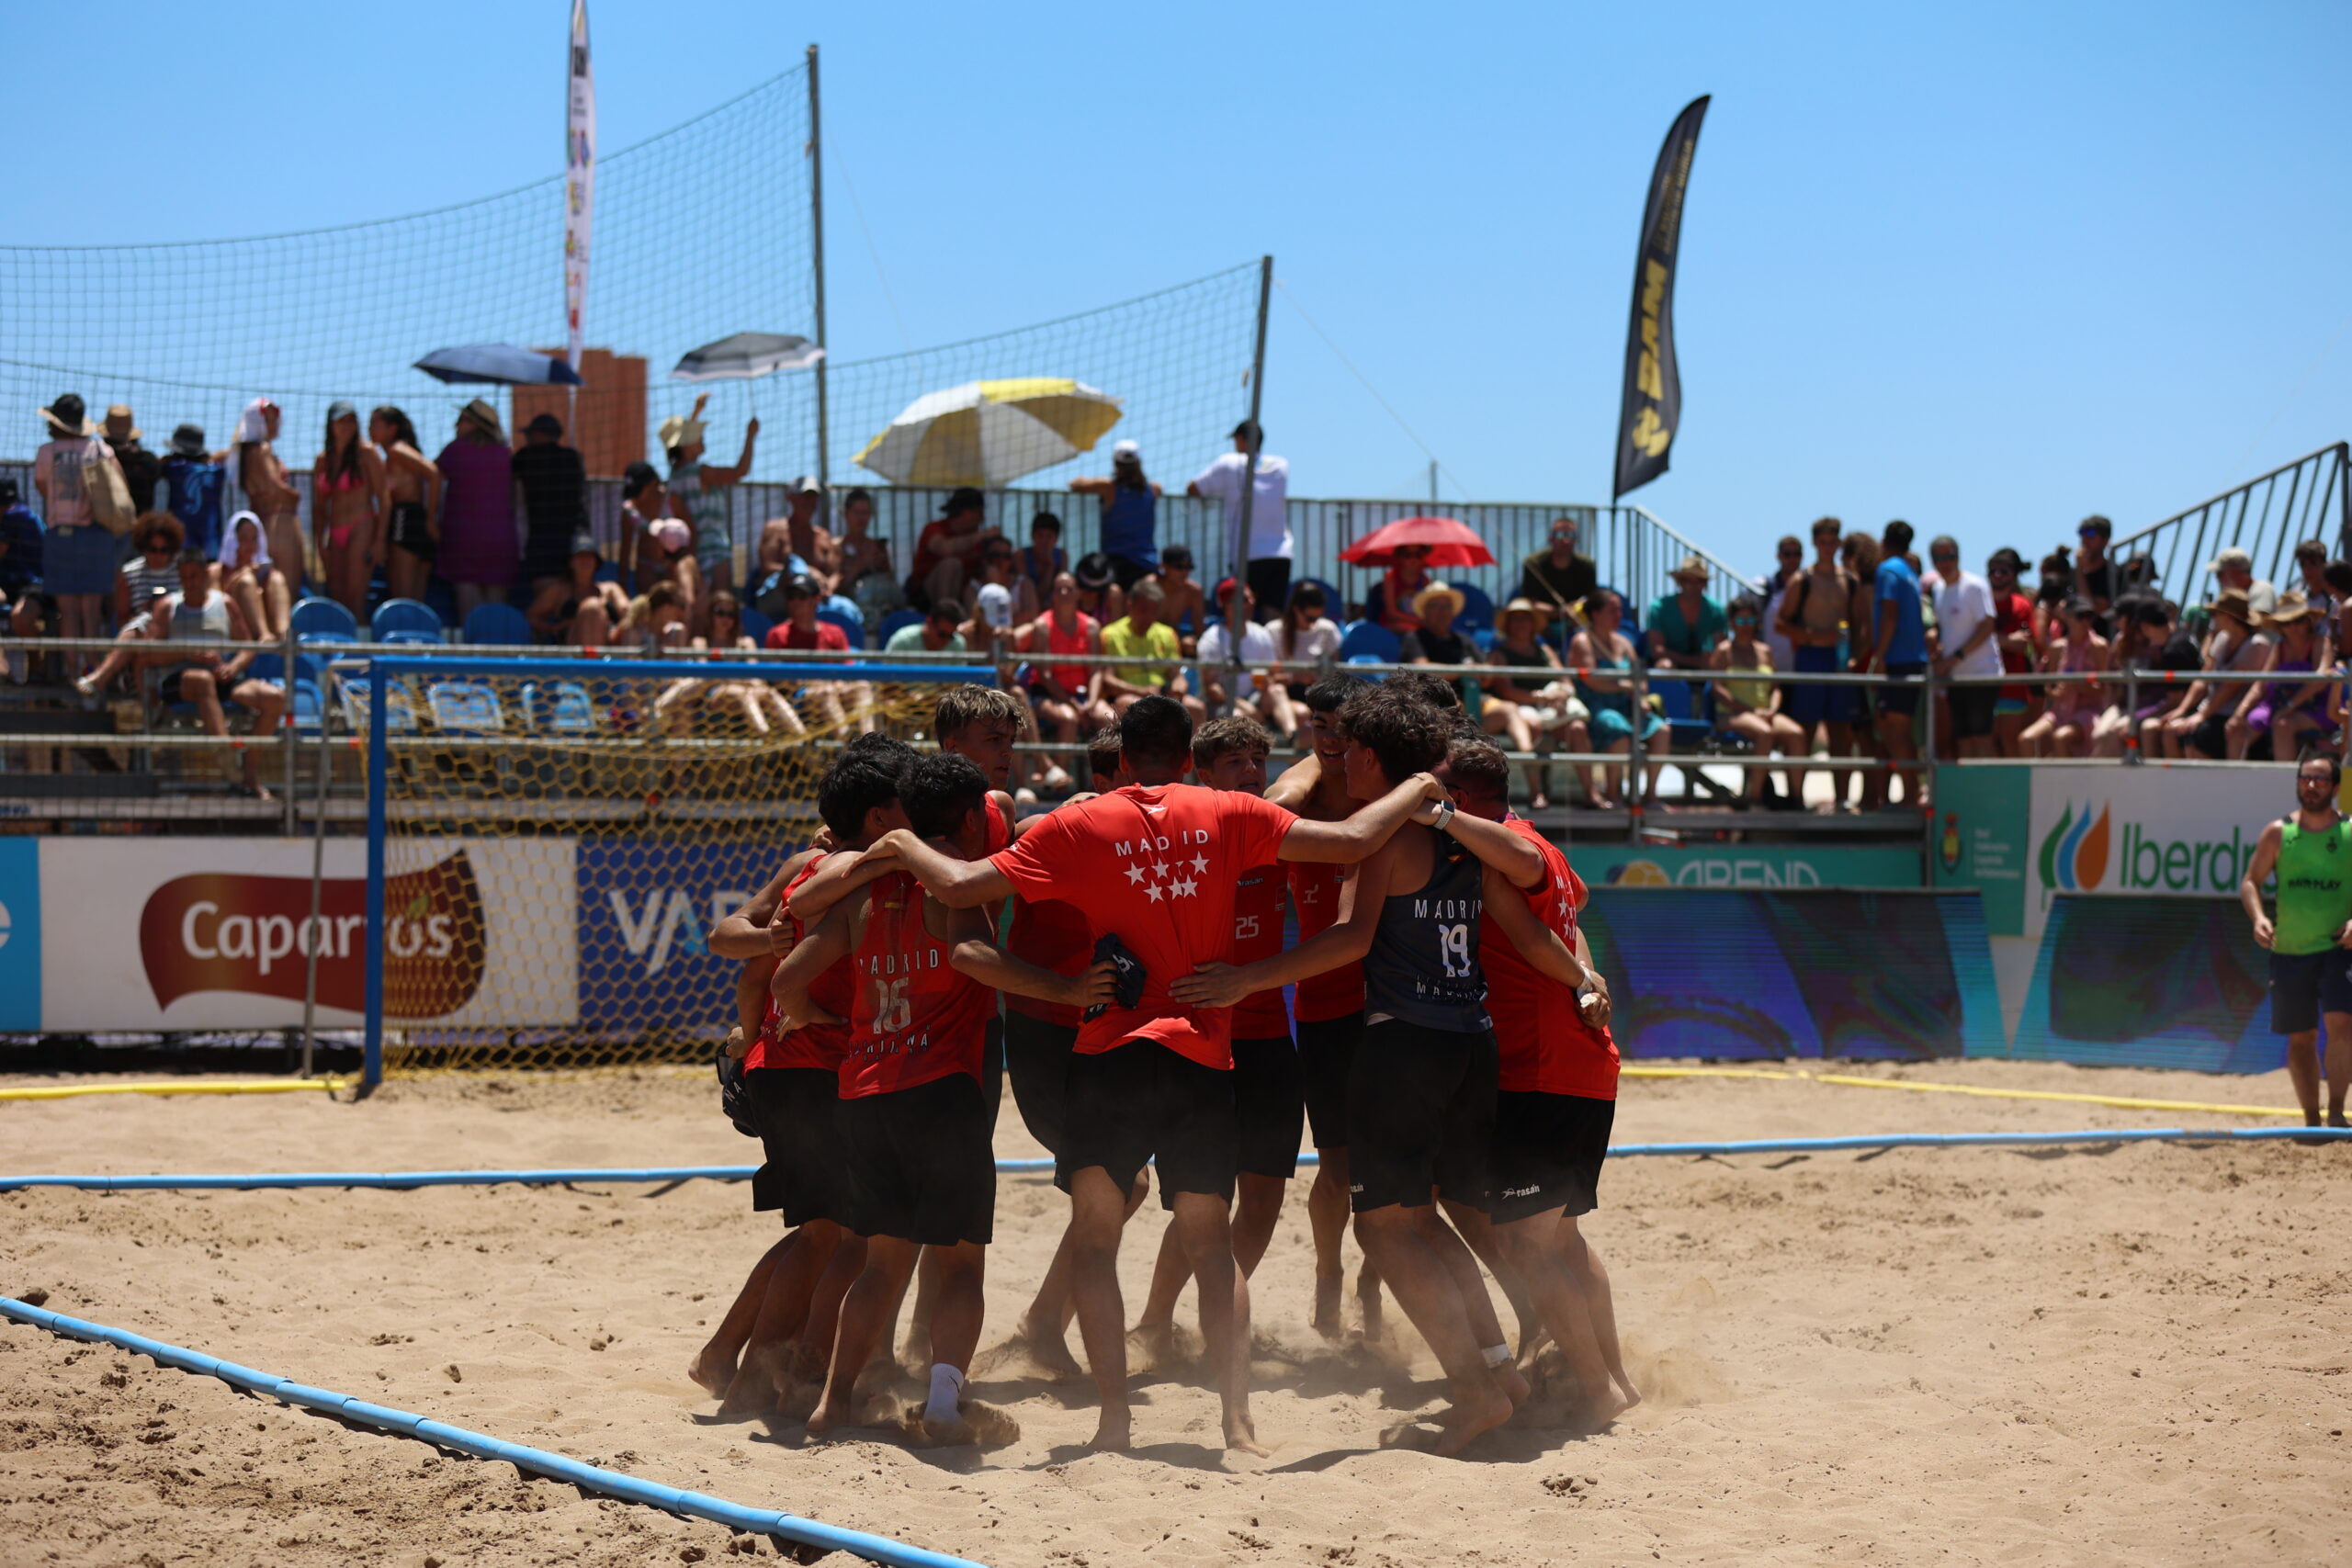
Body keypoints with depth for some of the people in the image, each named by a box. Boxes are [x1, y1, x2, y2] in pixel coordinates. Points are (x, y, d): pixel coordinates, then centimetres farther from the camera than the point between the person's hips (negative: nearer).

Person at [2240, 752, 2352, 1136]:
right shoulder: (2278, 833, 3)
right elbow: (2251, 881, 5)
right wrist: (2258, 917, -13)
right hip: (2289, 950, 2)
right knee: (2300, 1038, 8)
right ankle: (2312, 1121, 20)